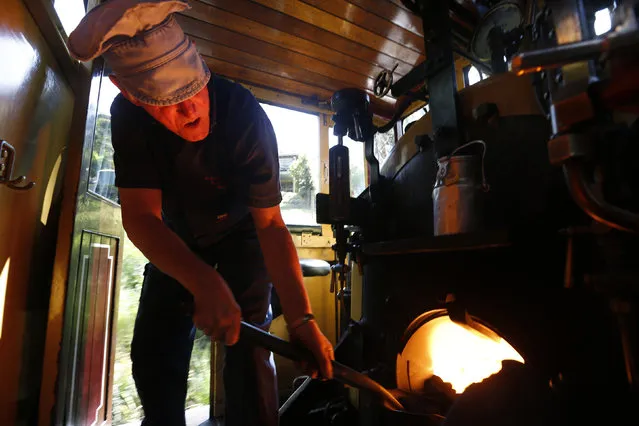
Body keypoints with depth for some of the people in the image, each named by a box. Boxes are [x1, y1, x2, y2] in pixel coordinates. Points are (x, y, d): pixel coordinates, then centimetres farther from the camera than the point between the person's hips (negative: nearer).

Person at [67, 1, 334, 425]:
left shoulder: (245, 116, -31)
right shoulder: (128, 115, -22)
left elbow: (270, 224, -31)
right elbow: (140, 216, -30)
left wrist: (301, 318, -39)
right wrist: (204, 283, -48)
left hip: (240, 234, -3)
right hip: (175, 240, 4)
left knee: (246, 346, -13)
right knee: (154, 351, 5)